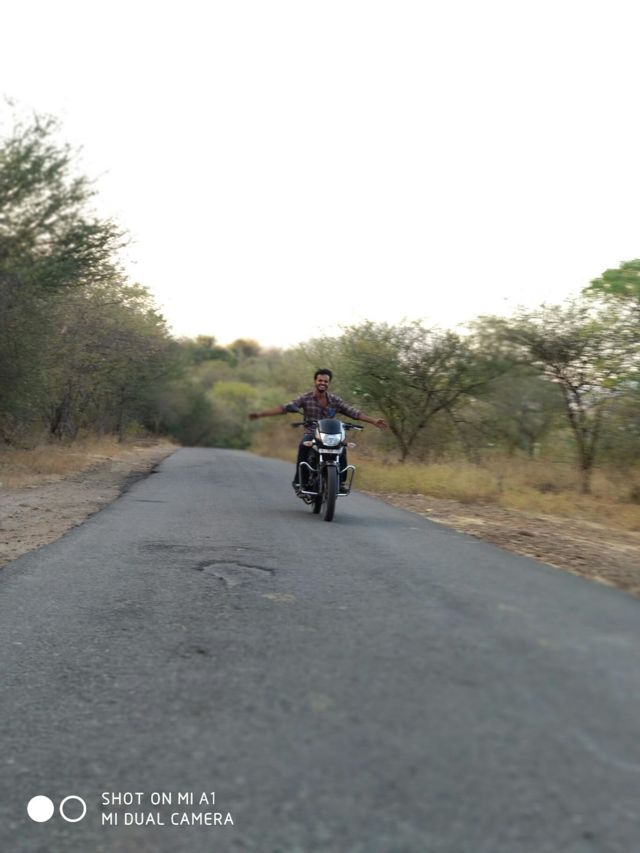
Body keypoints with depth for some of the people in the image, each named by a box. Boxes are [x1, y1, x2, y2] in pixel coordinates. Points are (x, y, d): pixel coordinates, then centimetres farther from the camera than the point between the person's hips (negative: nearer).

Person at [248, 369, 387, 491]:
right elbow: (285, 408, -8)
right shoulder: (305, 398, 0)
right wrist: (260, 414, -18)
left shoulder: (335, 400, 6)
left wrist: (374, 421, -6)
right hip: (311, 434, -1)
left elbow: (353, 412, 3)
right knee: (303, 446, -35)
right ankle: (298, 480, -25)